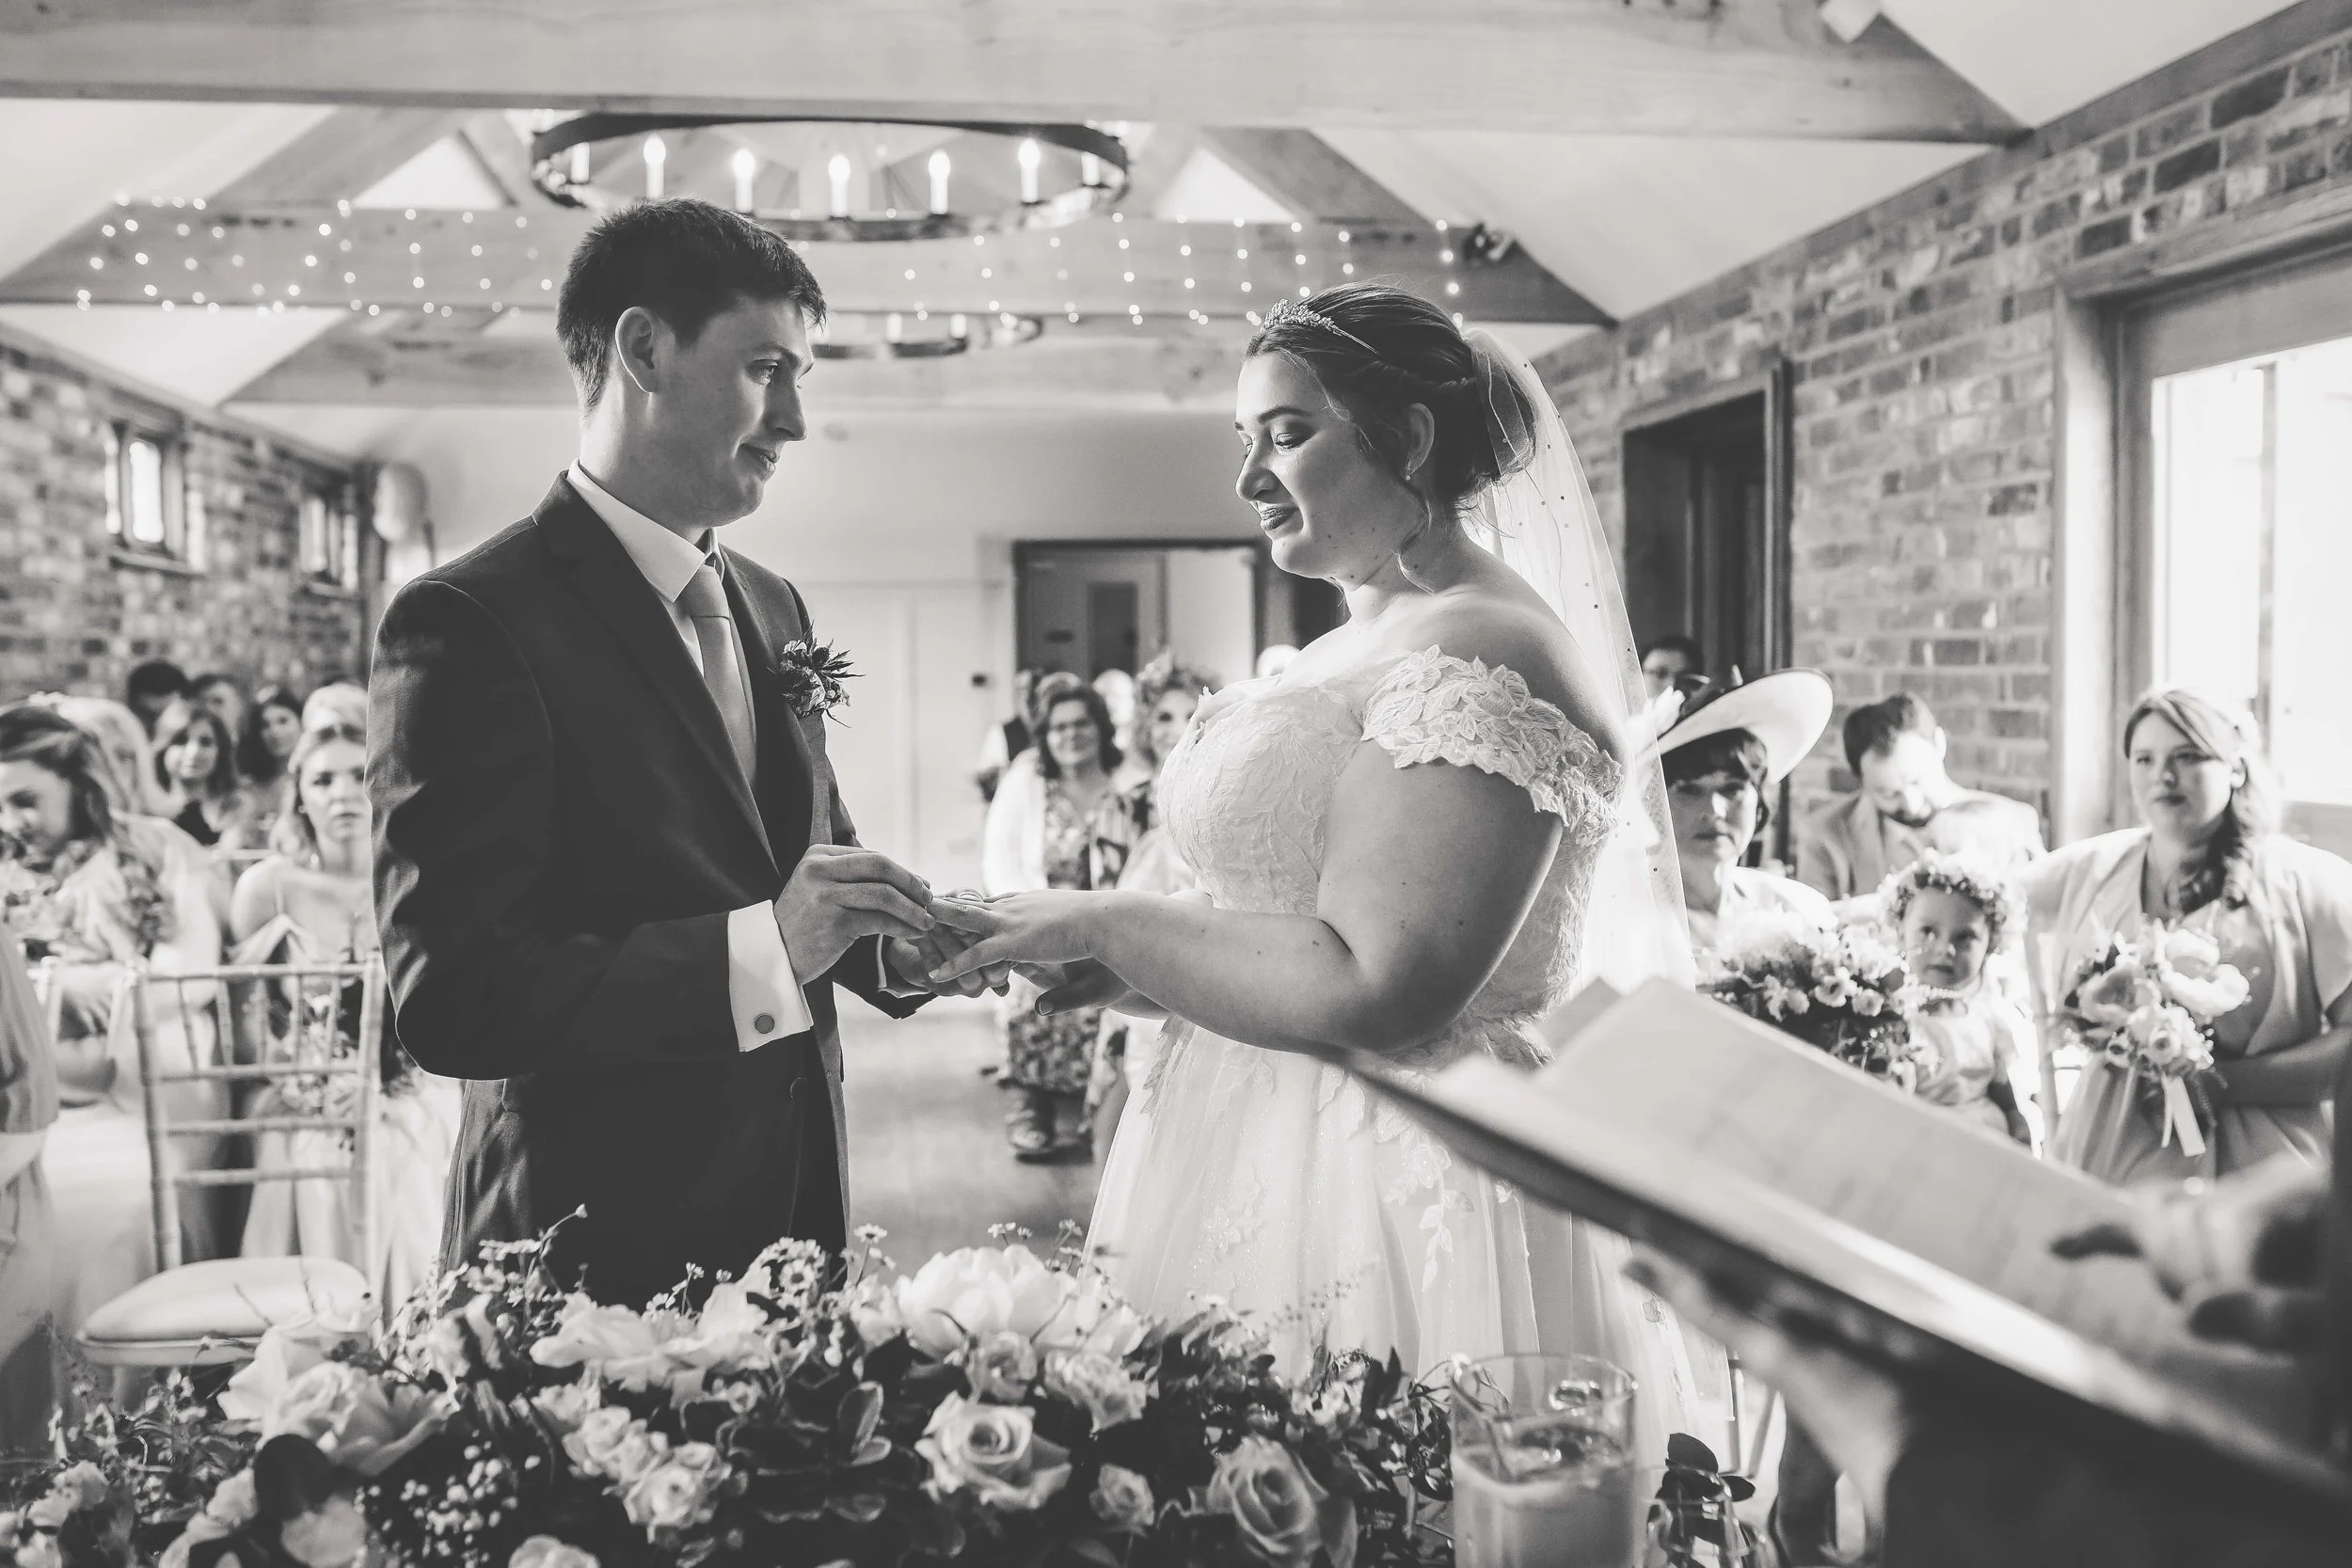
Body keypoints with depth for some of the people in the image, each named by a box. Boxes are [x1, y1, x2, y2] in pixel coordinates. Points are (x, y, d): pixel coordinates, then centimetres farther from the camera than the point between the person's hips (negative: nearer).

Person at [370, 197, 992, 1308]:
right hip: (597, 1248, -7)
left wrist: (887, 942, -4)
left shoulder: (771, 608, 10)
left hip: (790, 1218, 7)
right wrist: (759, 951, -28)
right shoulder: (467, 623, -14)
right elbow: (447, 998, -20)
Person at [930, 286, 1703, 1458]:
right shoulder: (1354, 647, 12)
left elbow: (1370, 990, -25)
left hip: (1402, 1195, -9)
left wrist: (1105, 923, -16)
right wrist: (1133, 966, 2)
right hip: (1271, 1167, 9)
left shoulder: (1479, 657, -17)